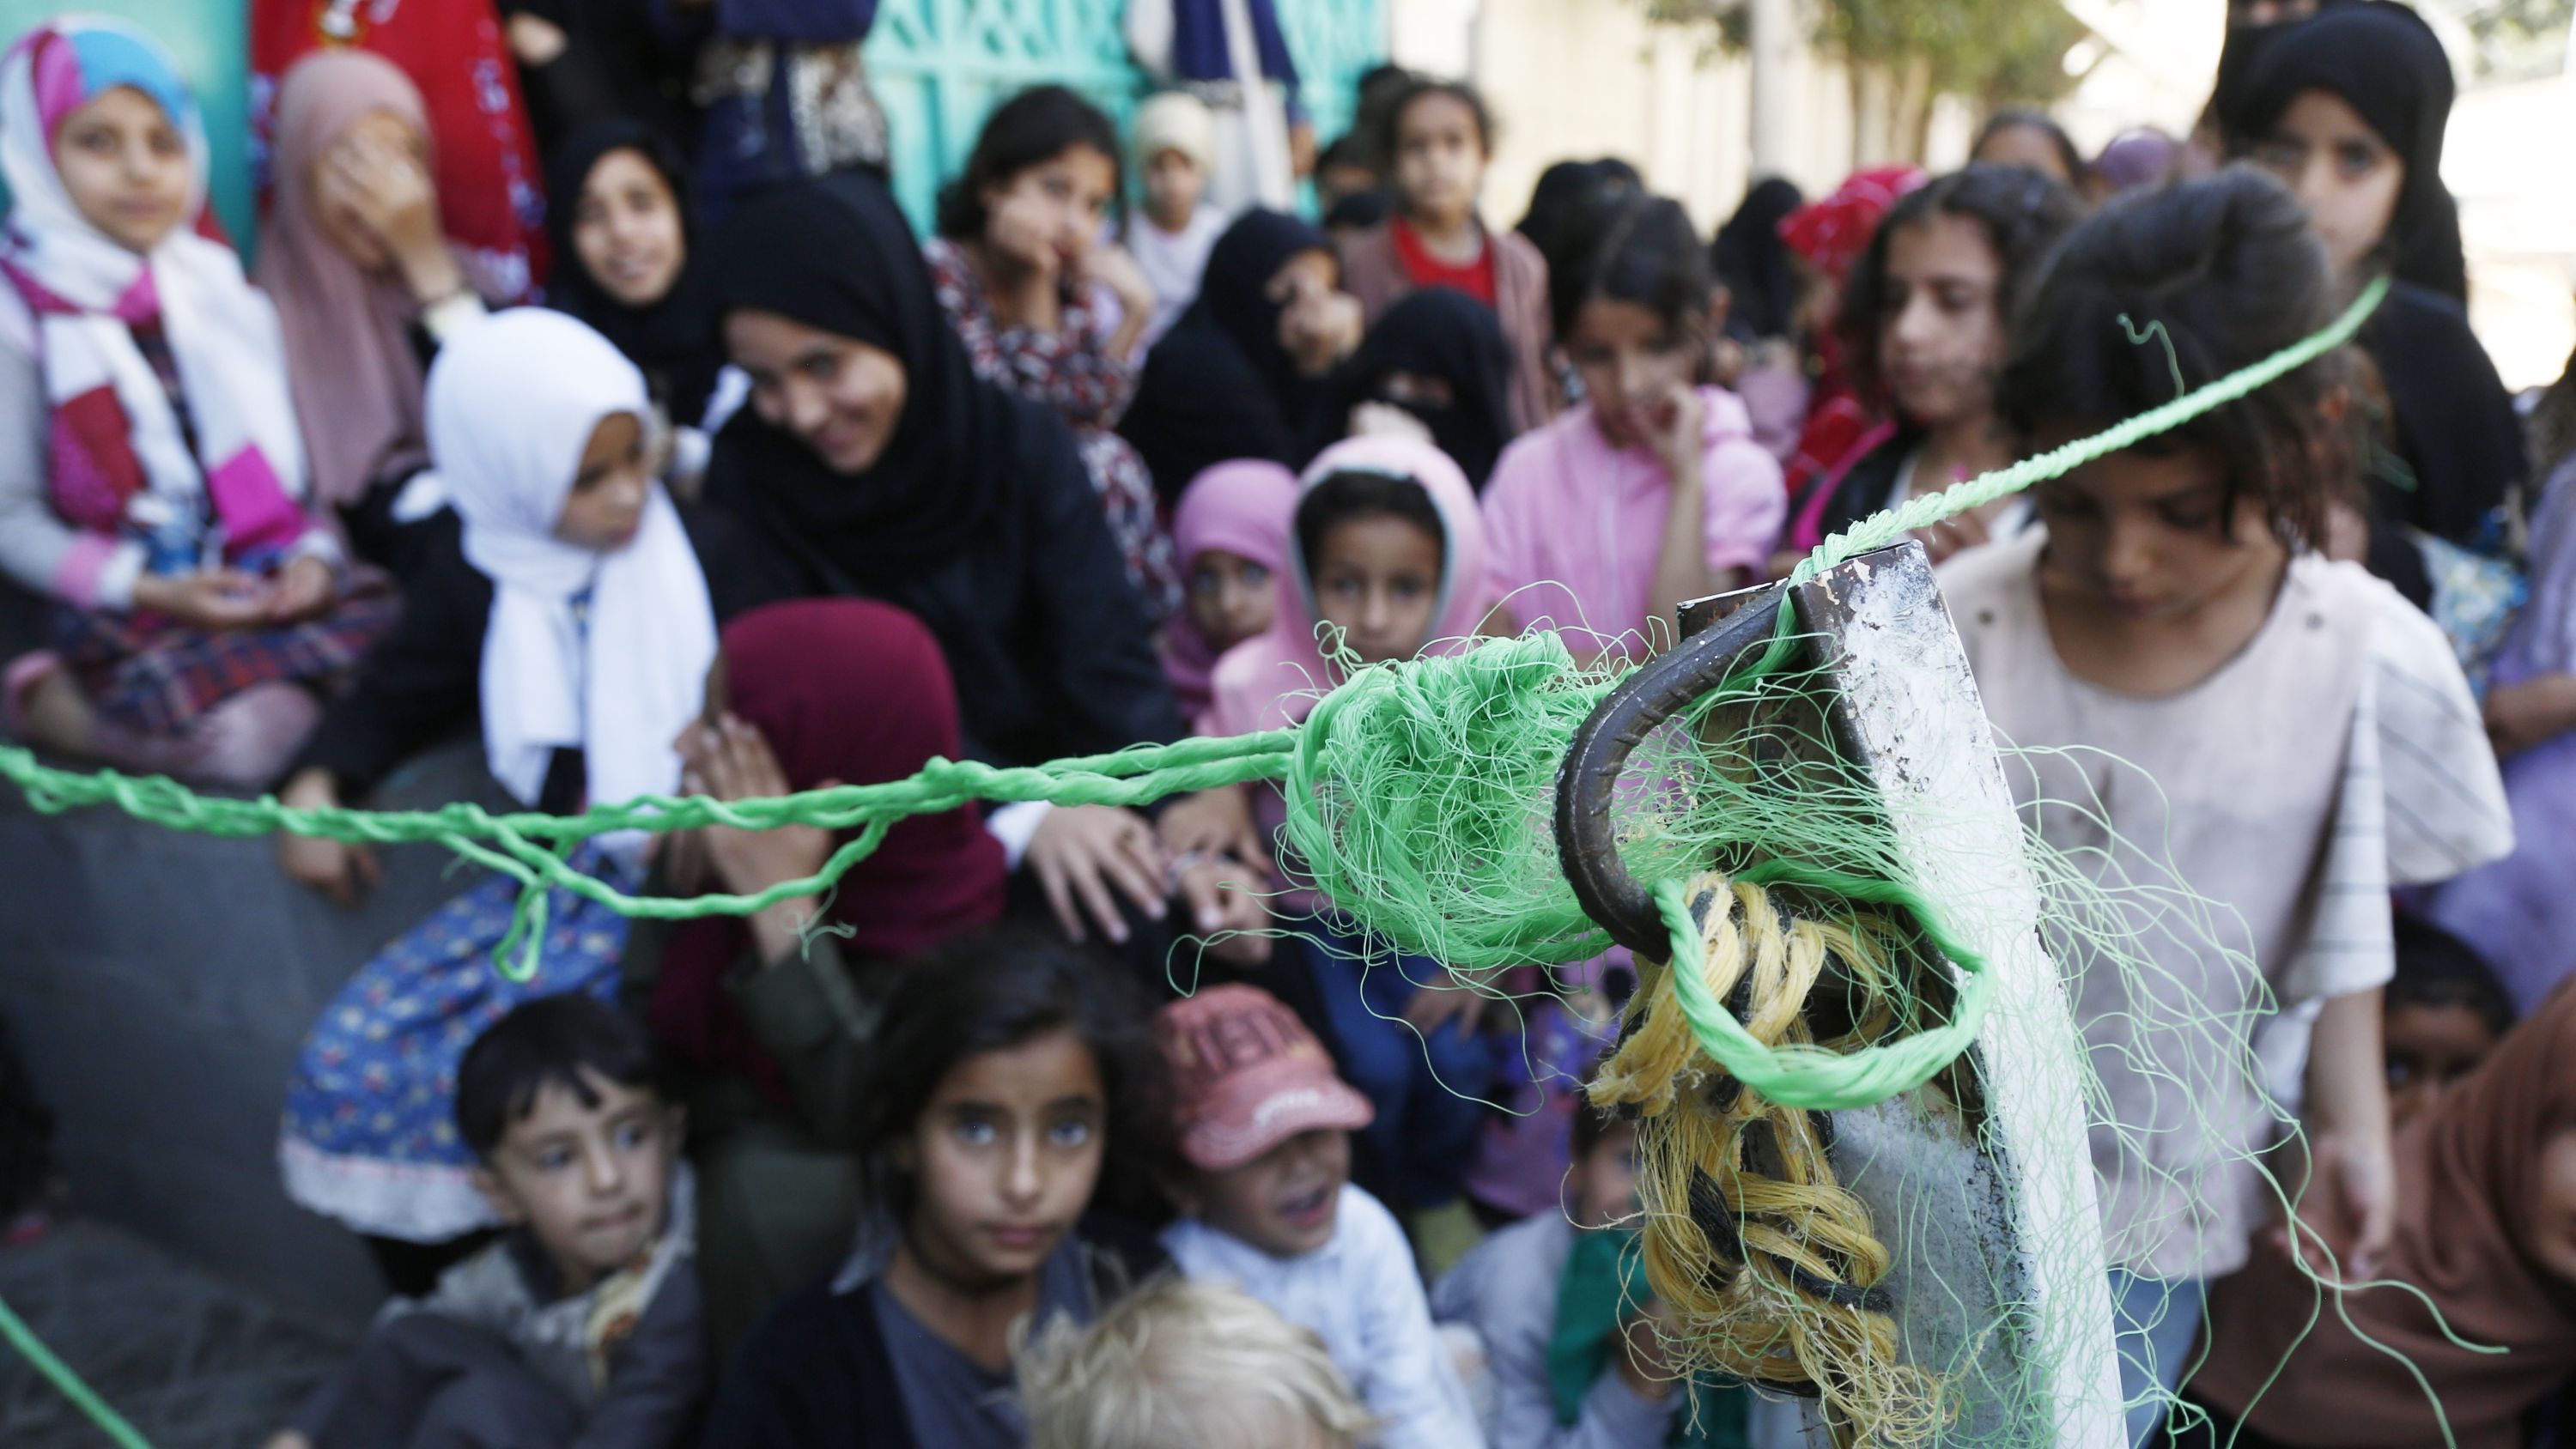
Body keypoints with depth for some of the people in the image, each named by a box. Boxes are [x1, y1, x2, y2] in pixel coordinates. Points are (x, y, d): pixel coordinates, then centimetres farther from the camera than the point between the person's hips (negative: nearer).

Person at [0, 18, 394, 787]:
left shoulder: (223, 293, 10)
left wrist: (314, 556, -6)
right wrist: (149, 593, -13)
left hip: (268, 586, 4)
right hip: (127, 611, -3)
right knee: (258, 735, -29)